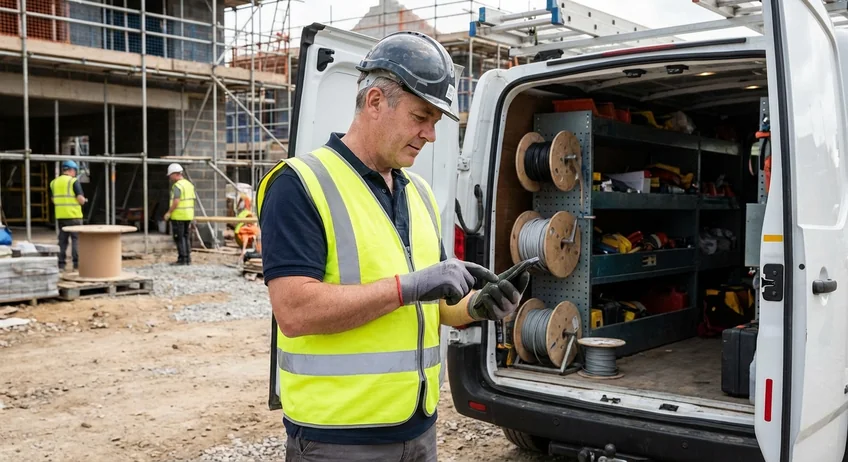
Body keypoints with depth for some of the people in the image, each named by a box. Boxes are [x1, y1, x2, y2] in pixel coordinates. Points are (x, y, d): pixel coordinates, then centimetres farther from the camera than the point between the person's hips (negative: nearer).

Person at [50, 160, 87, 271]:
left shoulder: (54, 182, 9)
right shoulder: (73, 181, -8)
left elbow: (53, 199, 16)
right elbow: (81, 199, -14)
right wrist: (84, 200, 7)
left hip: (60, 216, 5)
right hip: (73, 215, -5)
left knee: (62, 239, 11)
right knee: (76, 239, 1)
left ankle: (61, 264, 10)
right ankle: (77, 264, -2)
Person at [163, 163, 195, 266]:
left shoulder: (177, 186, -14)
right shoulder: (189, 184, 12)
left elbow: (176, 201, -21)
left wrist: (169, 212, -12)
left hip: (178, 216, -8)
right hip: (188, 215, 8)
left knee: (180, 238, -2)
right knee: (186, 237, 13)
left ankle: (182, 259, -1)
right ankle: (188, 258, 15)